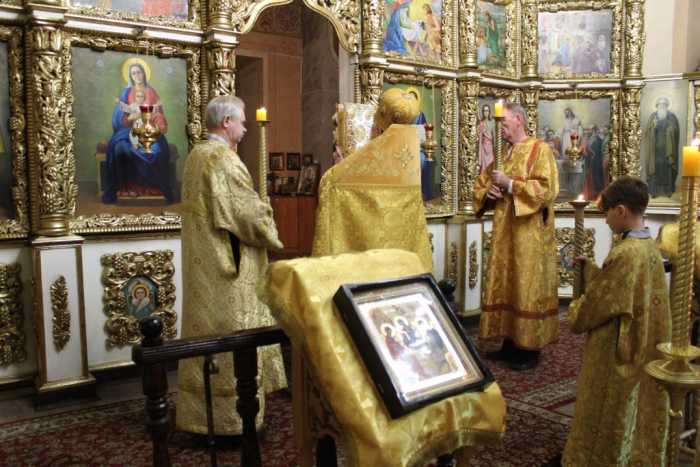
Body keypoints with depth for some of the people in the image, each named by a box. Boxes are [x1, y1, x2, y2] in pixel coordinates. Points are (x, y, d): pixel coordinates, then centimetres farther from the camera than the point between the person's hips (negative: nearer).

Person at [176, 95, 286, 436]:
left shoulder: (195, 155, 13)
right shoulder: (223, 159, -17)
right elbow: (249, 212, -19)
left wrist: (257, 221, 15)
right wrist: (270, 236, 0)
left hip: (201, 263, 10)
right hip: (227, 267, -10)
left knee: (207, 330, 15)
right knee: (230, 335, -2)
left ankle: (201, 411, 25)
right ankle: (231, 418, 8)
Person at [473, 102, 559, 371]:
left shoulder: (540, 149, -6)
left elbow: (547, 188, -17)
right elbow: (480, 185, 19)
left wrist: (509, 184, -19)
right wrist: (487, 191, -5)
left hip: (529, 235, -7)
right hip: (503, 233, 7)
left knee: (528, 288, -3)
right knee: (504, 287, 10)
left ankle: (530, 348, 7)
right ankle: (511, 342, 20)